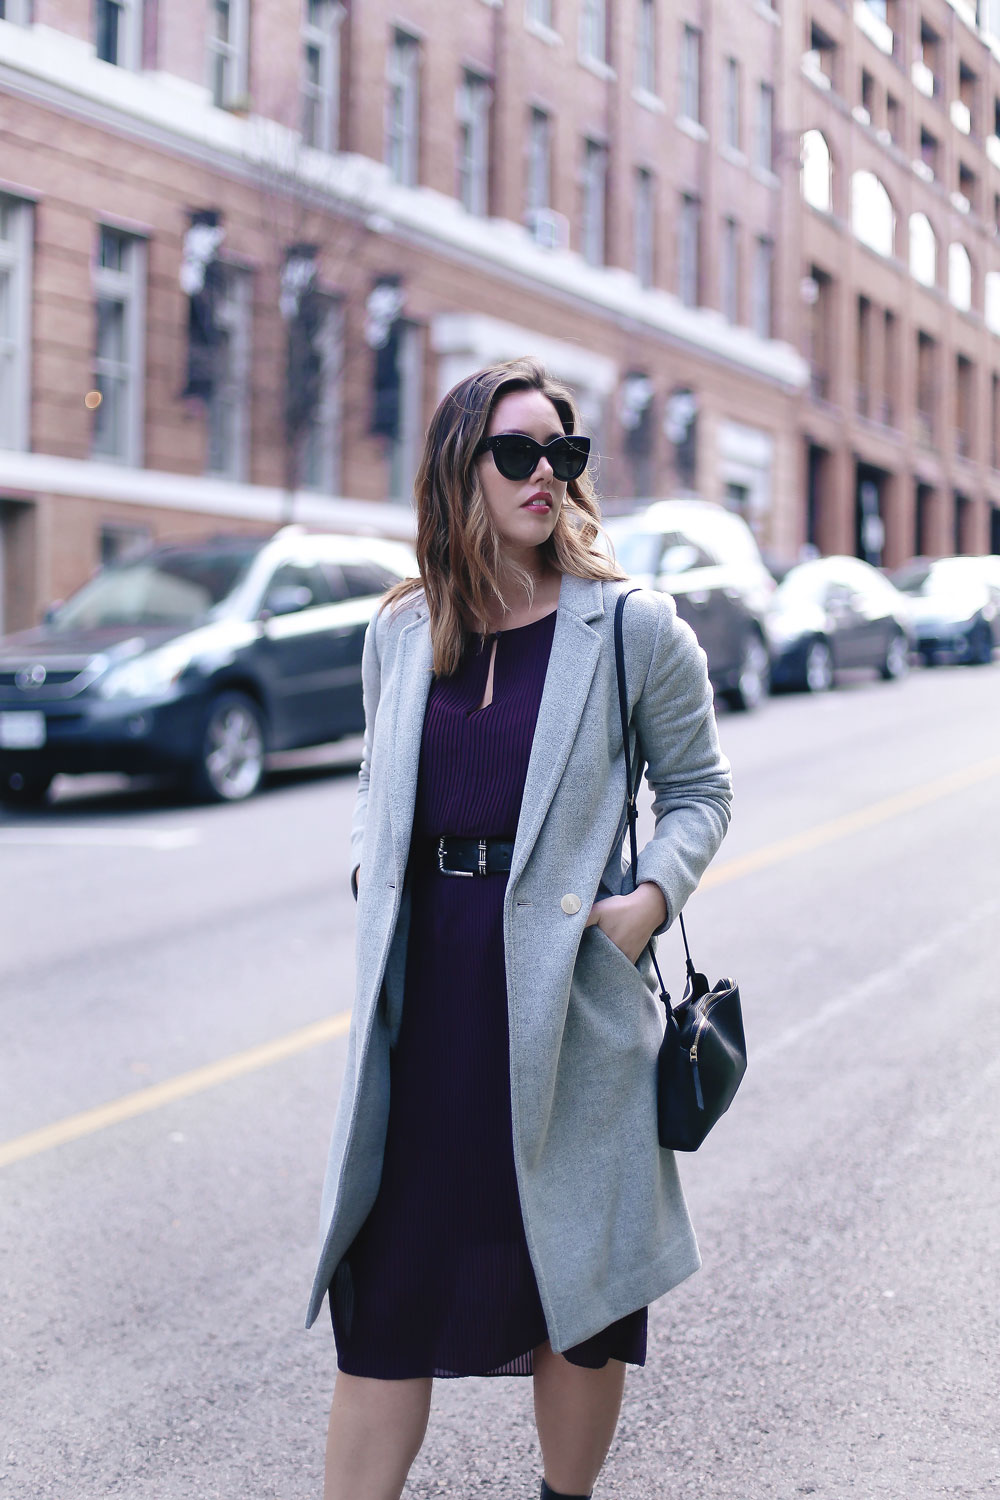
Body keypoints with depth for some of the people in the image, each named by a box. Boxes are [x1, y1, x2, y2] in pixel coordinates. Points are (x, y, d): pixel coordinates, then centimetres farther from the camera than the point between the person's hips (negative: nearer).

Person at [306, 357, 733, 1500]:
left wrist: (653, 896, -11)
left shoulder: (631, 628, -2)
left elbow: (697, 790, 5)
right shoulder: (402, 630, 8)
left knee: (579, 1278, 10)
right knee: (388, 1278, 4)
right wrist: (370, 866, 3)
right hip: (426, 981, 3)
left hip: (568, 986, -2)